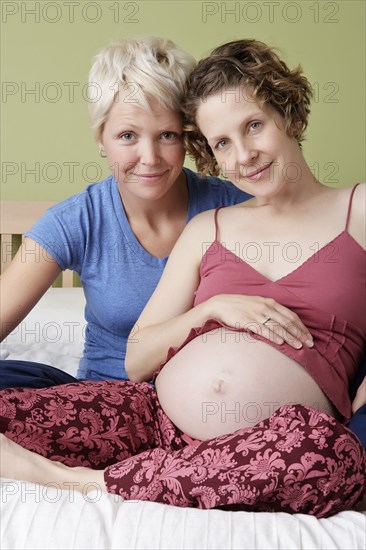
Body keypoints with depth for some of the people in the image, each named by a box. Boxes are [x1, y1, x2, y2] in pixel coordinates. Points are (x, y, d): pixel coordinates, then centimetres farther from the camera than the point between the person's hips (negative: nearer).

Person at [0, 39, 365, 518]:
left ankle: (84, 480, -27)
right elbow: (136, 362, 12)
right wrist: (213, 307, -2)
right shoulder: (207, 229, 16)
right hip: (156, 414, 1)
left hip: (267, 452, 0)